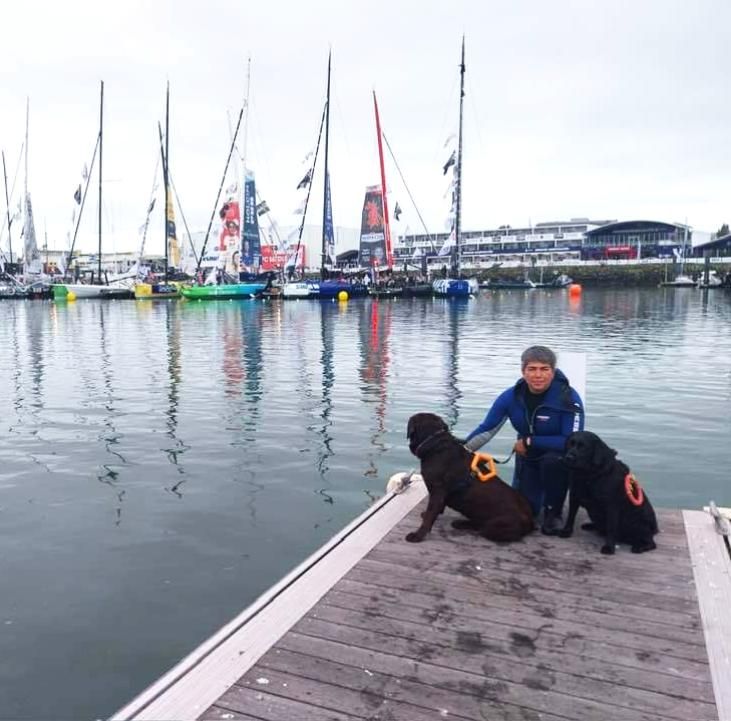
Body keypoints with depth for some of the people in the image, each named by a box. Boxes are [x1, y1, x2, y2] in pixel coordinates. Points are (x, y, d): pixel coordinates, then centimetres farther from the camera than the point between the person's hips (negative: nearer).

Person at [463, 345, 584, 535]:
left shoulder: (568, 398, -26)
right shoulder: (511, 396, -15)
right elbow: (486, 429, -11)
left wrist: (529, 441, -24)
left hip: (559, 457, -3)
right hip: (528, 458, 4)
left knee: (552, 460, -37)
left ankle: (553, 512, -10)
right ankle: (539, 489, 35)